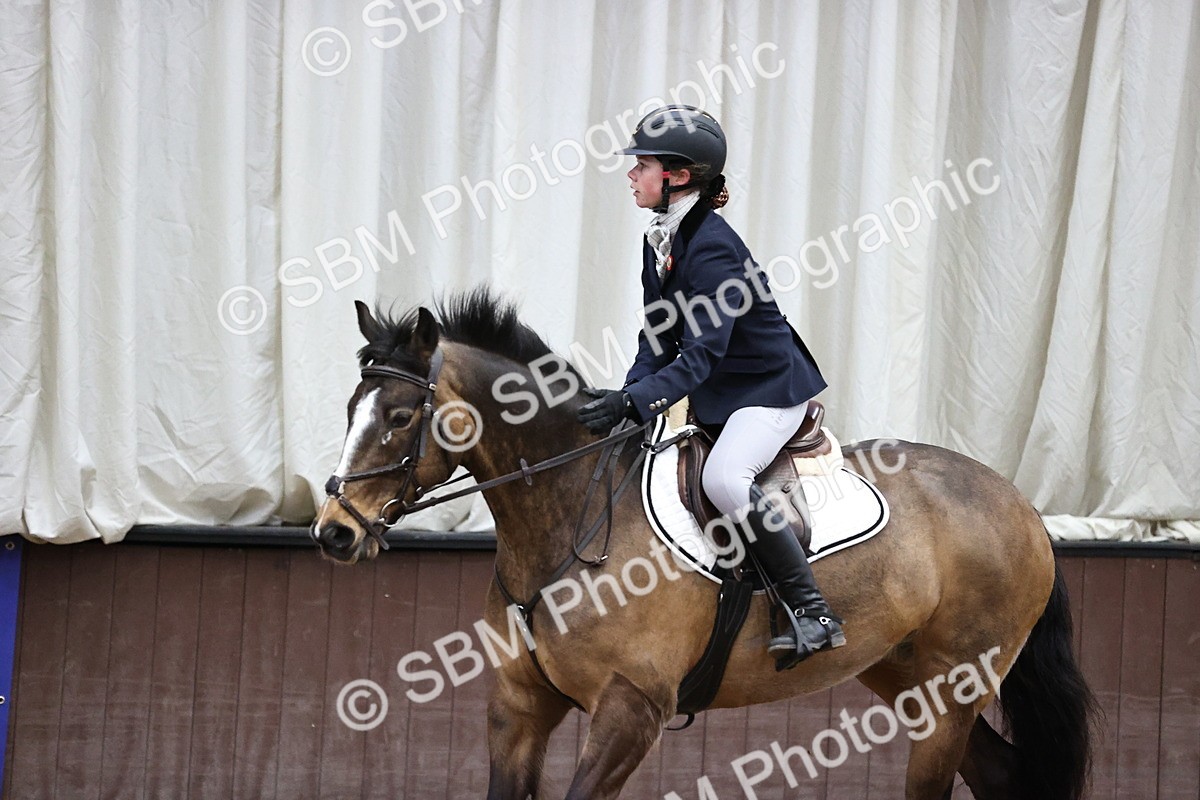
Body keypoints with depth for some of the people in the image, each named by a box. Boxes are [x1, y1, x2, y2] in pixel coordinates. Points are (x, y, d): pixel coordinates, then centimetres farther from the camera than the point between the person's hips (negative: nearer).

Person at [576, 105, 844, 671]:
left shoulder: (712, 249, -24)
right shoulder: (660, 241, 4)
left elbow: (702, 353, -30)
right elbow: (660, 340, 7)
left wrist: (634, 402, -40)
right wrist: (625, 401, -7)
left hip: (769, 390, -11)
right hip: (711, 394, 11)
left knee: (723, 478, -34)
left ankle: (812, 614, -29)